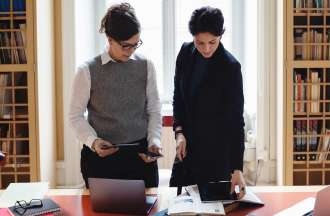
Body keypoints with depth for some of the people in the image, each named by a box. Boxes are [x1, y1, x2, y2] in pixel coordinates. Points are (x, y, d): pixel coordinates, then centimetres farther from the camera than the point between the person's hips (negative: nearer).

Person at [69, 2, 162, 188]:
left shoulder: (146, 66, 0)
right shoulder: (88, 71, -7)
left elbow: (154, 110, 6)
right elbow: (76, 115, -1)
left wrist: (154, 141, -7)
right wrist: (93, 141, -16)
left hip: (141, 154, 2)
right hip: (101, 155, -2)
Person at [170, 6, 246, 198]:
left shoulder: (230, 67, -19)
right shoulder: (186, 53, -4)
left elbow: (236, 118, -20)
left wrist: (237, 169, -25)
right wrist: (179, 132, -6)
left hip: (217, 148, -5)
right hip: (188, 143, 5)